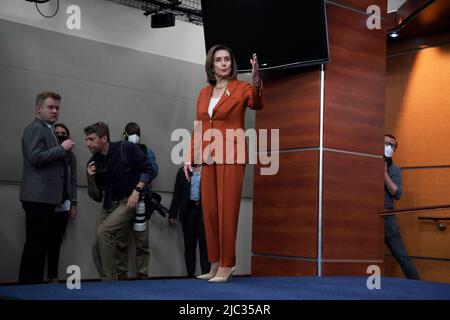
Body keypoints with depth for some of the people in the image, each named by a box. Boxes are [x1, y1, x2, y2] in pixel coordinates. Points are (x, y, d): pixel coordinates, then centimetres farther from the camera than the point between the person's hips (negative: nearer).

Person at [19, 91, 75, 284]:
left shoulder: (46, 130, 21)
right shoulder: (36, 128, -8)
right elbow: (35, 157, -21)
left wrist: (64, 152, 14)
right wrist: (62, 148, -15)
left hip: (45, 197, 10)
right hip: (38, 196, -10)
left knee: (40, 244, 11)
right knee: (35, 244, -9)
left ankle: (35, 284, 15)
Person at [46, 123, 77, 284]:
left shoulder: (70, 156, 11)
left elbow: (73, 182, 12)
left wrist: (73, 205, 7)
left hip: (63, 205, 3)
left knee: (56, 242, 4)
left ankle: (53, 277, 9)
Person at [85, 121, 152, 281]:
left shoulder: (126, 148, -12)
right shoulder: (93, 163, -1)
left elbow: (147, 169, -5)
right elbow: (97, 197, 4)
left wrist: (136, 190, -17)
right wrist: (91, 180, -15)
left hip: (128, 201, -5)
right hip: (109, 205, 6)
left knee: (103, 232, -25)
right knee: (97, 246, -3)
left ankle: (110, 280, -16)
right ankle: (106, 281, 15)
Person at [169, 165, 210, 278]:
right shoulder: (183, 171, 12)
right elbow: (177, 193, 10)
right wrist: (173, 214, 5)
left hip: (203, 210, -3)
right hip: (188, 210, 3)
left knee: (204, 243, -3)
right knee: (189, 245, 6)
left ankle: (206, 272, 0)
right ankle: (190, 274, 12)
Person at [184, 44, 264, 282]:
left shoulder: (241, 88, -2)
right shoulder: (204, 93, 14)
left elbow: (257, 104, -23)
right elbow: (199, 128, 16)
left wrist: (256, 83, -41)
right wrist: (190, 157, 11)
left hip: (230, 157, -6)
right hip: (208, 158, 6)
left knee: (227, 209, -5)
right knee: (209, 210, 7)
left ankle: (226, 266, 1)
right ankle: (215, 265, 16)